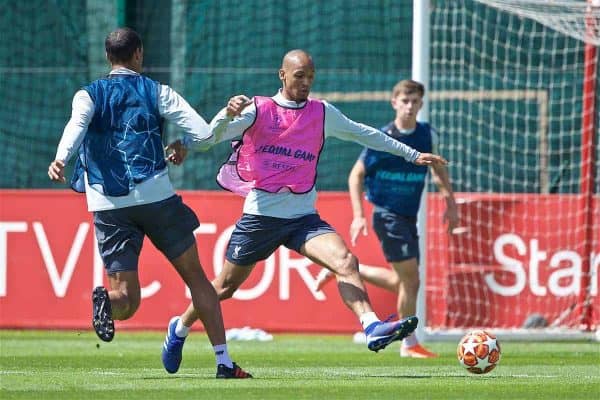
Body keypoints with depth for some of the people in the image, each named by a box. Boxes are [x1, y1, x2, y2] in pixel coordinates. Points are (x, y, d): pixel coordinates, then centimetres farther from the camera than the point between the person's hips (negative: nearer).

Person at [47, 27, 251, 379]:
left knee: (126, 303, 2)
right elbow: (203, 133, 0)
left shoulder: (88, 95, 10)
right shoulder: (157, 92, 8)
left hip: (108, 204, 1)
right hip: (155, 194, -1)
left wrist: (61, 159, -30)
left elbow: (77, 126, -13)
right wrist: (180, 148, 21)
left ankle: (108, 300, -35)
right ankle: (224, 361, 8)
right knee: (195, 276, 13)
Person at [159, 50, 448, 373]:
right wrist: (227, 114, -32)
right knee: (225, 286, 8)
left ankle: (372, 328, -36)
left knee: (345, 261, -23)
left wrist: (412, 155, 25)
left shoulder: (323, 113, 9)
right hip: (260, 214, -2)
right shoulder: (258, 110, -3)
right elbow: (209, 137, -10)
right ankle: (180, 328, 32)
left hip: (303, 216, 3)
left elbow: (363, 134, 22)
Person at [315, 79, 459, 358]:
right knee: (410, 278, -10)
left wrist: (450, 203, 13)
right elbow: (356, 175, -7)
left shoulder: (427, 135, 2)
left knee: (402, 282, 12)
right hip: (387, 214, -7)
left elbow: (437, 168, 20)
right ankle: (409, 344, 1)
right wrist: (358, 216, -14)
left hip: (409, 217, 7)